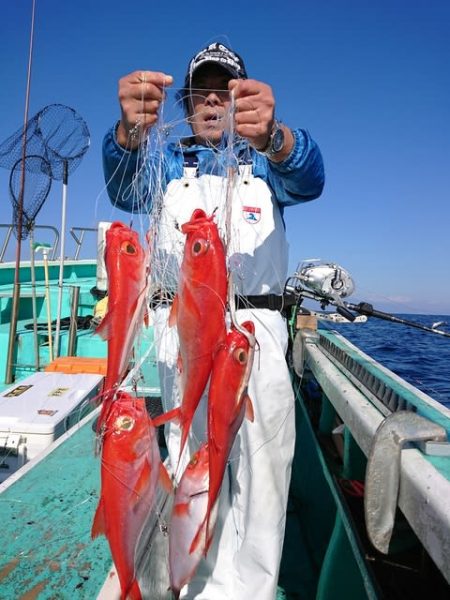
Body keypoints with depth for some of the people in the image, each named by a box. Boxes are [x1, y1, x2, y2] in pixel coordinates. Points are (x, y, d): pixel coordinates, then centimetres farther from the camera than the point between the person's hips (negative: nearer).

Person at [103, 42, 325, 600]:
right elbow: (124, 188, -5)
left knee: (265, 459, -12)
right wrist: (129, 131, -28)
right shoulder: (167, 161, 17)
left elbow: (308, 179, -7)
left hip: (256, 322, 0)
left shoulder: (265, 161, 16)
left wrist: (271, 135, -29)